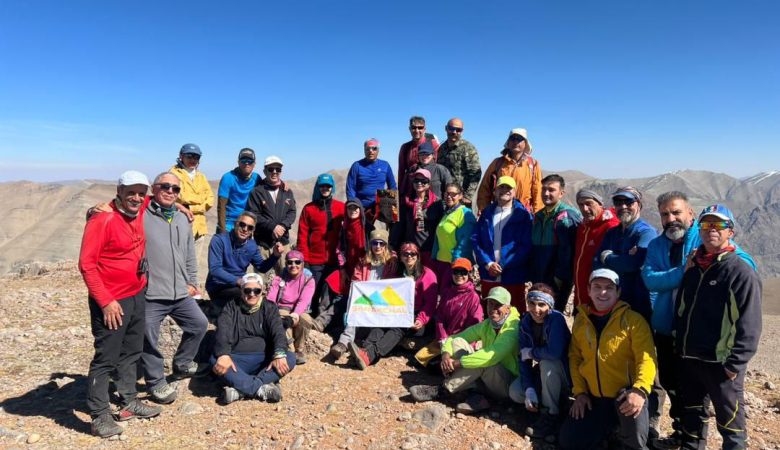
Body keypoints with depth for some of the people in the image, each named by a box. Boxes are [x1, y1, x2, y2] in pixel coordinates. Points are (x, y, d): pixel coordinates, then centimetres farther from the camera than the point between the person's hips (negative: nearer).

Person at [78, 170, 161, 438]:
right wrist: (106, 301, -19)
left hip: (137, 296, 8)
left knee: (131, 353, 17)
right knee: (106, 358, 1)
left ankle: (129, 402, 30)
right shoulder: (102, 219, -18)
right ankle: (99, 416, 12)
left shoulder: (139, 211, 3)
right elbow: (86, 264, -18)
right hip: (111, 302, -8)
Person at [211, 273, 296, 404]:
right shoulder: (231, 307, 8)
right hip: (238, 361, 0)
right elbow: (223, 332, -9)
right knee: (215, 360, -30)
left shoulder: (270, 308, 9)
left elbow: (278, 332, -7)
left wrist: (279, 355, -28)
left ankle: (241, 390, -34)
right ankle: (262, 389, -37)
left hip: (264, 360, 1)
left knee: (290, 358, -27)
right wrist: (223, 354, -30)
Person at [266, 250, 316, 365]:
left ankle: (298, 350, -13)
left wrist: (295, 314, -39)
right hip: (282, 310, 0)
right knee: (283, 320, -35)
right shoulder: (279, 278, 2)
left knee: (306, 318, -34)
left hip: (299, 312, 0)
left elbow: (304, 301, -19)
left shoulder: (309, 280, -3)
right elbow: (271, 299, -10)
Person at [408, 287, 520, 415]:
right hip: (486, 380, 7)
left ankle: (440, 391, -22)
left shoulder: (514, 327, -19)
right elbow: (453, 338, 4)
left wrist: (457, 363, -30)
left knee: (483, 360, -36)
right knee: (458, 342, -7)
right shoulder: (486, 325, 3)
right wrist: (446, 354, -19)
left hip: (508, 385, -7)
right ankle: (475, 395, -18)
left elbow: (492, 356, -33)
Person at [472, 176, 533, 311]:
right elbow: (475, 240, 3)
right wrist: (488, 264, -10)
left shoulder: (523, 215, -2)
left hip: (513, 277, -3)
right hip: (488, 276, 3)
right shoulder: (487, 212, 9)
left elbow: (526, 246, -9)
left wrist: (503, 265, -14)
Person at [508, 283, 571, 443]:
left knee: (547, 363, -34)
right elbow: (523, 358, -10)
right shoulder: (525, 323, -8)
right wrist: (529, 389, -22)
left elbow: (554, 352, -40)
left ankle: (551, 415, -18)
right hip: (542, 375, 5)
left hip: (564, 376, -4)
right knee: (515, 392, -17)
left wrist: (530, 352, -21)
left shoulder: (556, 318, -25)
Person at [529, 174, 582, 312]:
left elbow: (567, 250, -19)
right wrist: (532, 274, 12)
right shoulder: (539, 216, 14)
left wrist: (559, 276, -20)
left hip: (557, 281, -8)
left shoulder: (567, 216, -12)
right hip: (538, 280, 8)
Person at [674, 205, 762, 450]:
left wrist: (735, 364, -17)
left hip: (721, 364, -6)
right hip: (688, 359, 6)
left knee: (730, 422, 7)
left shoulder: (742, 272, -11)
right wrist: (679, 343, 12)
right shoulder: (692, 267, 9)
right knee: (691, 414, 21)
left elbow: (749, 326, -15)